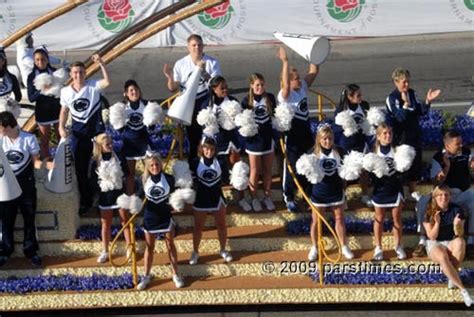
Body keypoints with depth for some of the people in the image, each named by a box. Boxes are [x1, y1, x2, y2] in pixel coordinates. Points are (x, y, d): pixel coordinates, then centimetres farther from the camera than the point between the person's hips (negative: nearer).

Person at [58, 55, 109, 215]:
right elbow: (64, 111, 9)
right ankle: (85, 200, 21)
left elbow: (107, 82, -29)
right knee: (80, 167, 7)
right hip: (78, 131, 3)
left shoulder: (93, 86, -10)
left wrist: (101, 63, -38)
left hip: (96, 129, -3)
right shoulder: (66, 91, -1)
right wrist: (61, 126, -6)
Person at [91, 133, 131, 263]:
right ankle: (105, 251, 23)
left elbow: (127, 174, -3)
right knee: (105, 223, 10)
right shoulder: (96, 161, -8)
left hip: (120, 192, 0)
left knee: (125, 221, 8)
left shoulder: (118, 157, -8)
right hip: (105, 195, 0)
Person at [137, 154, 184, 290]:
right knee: (149, 247, 12)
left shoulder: (169, 178, -11)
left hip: (166, 216, -1)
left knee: (170, 246, 10)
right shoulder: (145, 180, -7)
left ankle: (175, 275, 21)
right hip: (150, 217, 1)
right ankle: (147, 276, 24)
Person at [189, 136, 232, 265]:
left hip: (217, 197, 1)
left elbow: (226, 179, -3)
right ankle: (195, 252, 25)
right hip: (201, 199, -1)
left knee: (221, 225, 12)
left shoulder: (221, 162, -8)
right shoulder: (196, 162, -9)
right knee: (198, 227, 10)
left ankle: (223, 250, 30)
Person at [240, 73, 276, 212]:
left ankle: (267, 197, 25)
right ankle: (254, 198, 20)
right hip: (253, 139, -2)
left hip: (268, 138, 2)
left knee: (267, 169, 12)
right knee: (255, 170, 7)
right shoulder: (247, 100, -9)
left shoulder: (270, 98, -2)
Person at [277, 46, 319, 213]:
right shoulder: (285, 94, -20)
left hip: (305, 133, 7)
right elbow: (285, 84, -41)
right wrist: (285, 61, -45)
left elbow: (313, 71, 1)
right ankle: (289, 197, 18)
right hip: (292, 137, -7)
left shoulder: (303, 87, 2)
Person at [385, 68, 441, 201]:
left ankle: (413, 190, 30)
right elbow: (400, 117, -25)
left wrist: (428, 101, -13)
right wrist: (405, 103, -40)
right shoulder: (392, 98, -16)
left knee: (416, 161, 14)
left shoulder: (412, 93, 1)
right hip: (400, 137, -6)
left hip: (414, 134, 6)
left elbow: (421, 111, 3)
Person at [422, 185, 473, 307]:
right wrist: (437, 223, -27)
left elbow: (459, 235, -7)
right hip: (435, 244, -1)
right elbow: (432, 237, -10)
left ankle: (452, 278, -26)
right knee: (443, 257, -37)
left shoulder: (457, 210, -6)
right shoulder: (429, 212, -9)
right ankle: (463, 290, -37)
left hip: (452, 243, 2)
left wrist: (457, 226, -30)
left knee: (460, 242, -36)